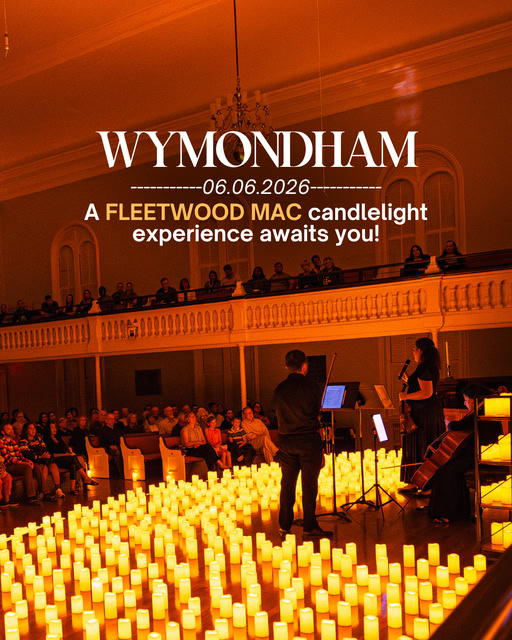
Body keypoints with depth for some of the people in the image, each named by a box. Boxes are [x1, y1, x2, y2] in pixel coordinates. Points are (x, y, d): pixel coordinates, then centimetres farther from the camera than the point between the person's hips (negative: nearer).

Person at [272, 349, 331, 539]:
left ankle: (284, 526, 18)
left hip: (286, 441, 4)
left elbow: (276, 412, 9)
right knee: (309, 485, 2)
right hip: (309, 441, -4)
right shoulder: (311, 388, -9)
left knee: (287, 484, 12)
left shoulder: (279, 389, 2)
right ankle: (310, 527, 5)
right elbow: (318, 414, -2)